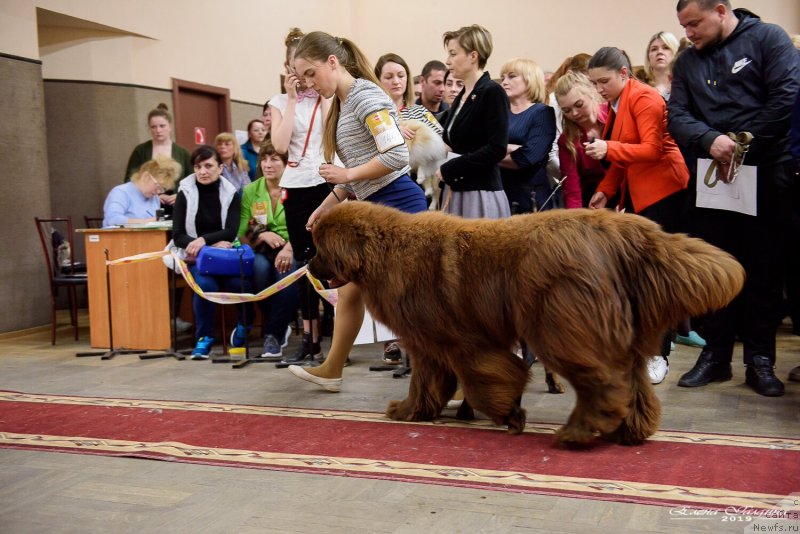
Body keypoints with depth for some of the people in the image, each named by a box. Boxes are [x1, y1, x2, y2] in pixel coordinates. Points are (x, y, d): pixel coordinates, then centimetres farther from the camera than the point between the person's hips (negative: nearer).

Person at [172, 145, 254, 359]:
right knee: (205, 285, -33)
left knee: (241, 283, -28)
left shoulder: (230, 194, 6)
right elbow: (178, 235, -3)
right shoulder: (185, 194, 3)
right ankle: (204, 337, -13)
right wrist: (214, 244, -17)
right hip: (196, 257, -1)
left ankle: (244, 326, 4)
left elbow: (231, 232, -6)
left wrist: (204, 239, -24)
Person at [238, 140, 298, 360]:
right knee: (260, 267, -33)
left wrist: (289, 248, -31)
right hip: (262, 251, 3)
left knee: (286, 272, -36)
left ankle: (272, 334, -19)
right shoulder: (250, 191, 10)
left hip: (292, 251, -2)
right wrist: (263, 235, -14)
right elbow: (242, 235, 7)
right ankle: (280, 328, -12)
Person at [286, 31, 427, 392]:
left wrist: (347, 174, -15)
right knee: (349, 290, 16)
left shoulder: (365, 95, -13)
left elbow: (396, 156, -22)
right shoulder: (344, 105, 17)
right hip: (373, 207, 10)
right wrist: (327, 205, 17)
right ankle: (331, 370, 30)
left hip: (397, 203, -10)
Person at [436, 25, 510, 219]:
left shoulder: (492, 93, -9)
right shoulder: (461, 97, 15)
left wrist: (449, 169, -13)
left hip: (482, 194, -7)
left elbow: (496, 149, -16)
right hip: (456, 193, 7)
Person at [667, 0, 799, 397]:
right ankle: (715, 355, 14)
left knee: (764, 270, 2)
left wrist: (743, 144, -14)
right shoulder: (687, 62, 12)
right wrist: (710, 140, -17)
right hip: (710, 177, 4)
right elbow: (677, 116, 2)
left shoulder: (767, 38, 0)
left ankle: (760, 360, 11)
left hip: (765, 174, -3)